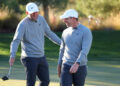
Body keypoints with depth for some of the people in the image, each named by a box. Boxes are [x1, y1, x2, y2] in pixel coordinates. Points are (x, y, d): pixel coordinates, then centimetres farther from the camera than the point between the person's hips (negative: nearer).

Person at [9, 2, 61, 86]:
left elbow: (49, 33, 17)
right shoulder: (23, 24, -15)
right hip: (30, 58, -7)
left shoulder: (41, 19, 5)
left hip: (41, 56, 7)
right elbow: (16, 41, -23)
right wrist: (12, 56, -37)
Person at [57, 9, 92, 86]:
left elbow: (85, 50, -22)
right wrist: (59, 66, 21)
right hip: (66, 67, 3)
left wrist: (77, 64, -35)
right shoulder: (66, 32, 8)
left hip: (80, 67, -3)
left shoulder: (86, 31, -11)